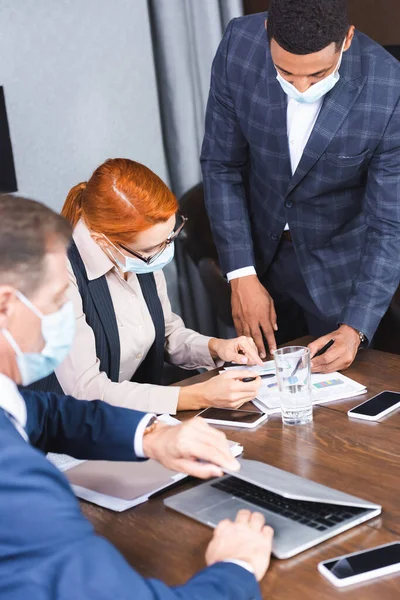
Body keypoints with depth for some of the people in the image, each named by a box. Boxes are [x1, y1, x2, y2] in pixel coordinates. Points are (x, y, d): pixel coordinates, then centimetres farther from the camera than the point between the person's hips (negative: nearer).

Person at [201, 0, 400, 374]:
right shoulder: (239, 46, -22)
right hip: (260, 251, 2)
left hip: (341, 266, -2)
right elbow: (221, 165, -12)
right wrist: (241, 275, -15)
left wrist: (356, 328, -27)